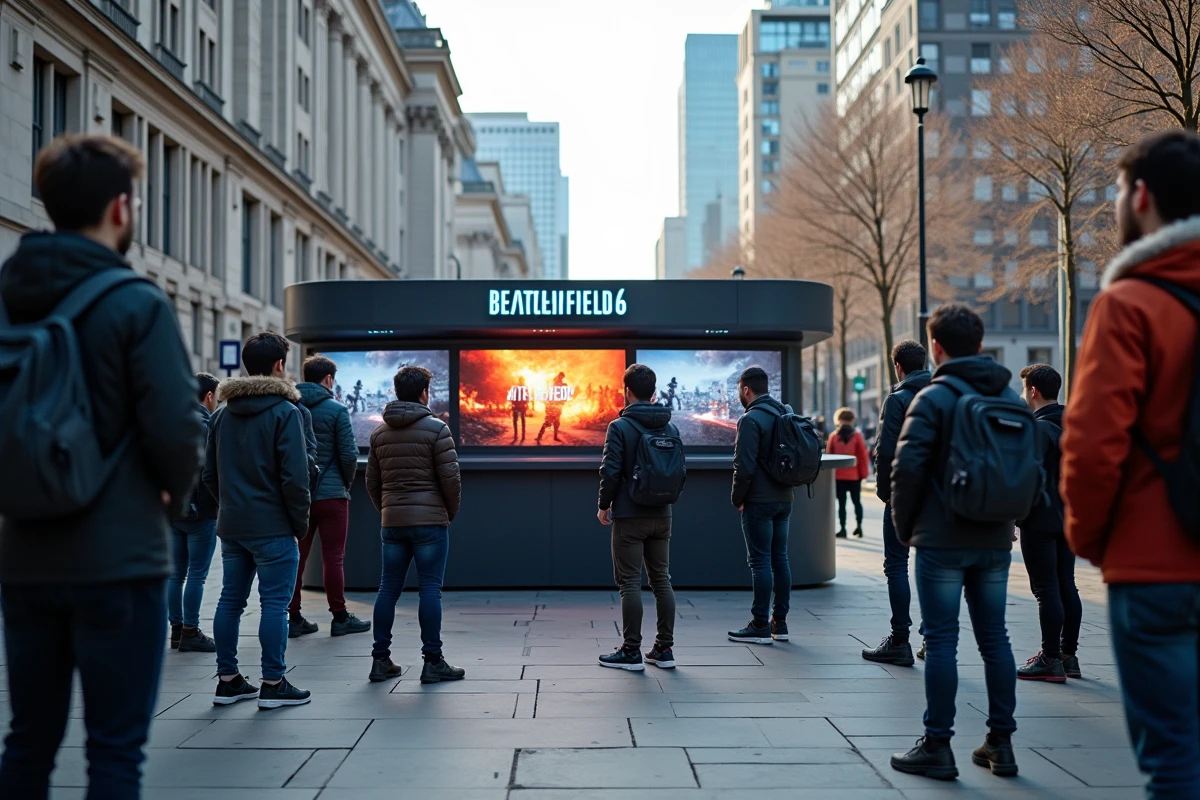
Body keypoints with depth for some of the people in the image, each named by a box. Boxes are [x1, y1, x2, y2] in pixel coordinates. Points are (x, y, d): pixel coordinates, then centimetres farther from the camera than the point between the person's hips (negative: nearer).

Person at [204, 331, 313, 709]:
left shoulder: (222, 414, 12)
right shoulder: (284, 411, -10)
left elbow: (209, 473, 14)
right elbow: (295, 476, -16)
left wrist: (229, 505, 17)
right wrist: (300, 522, -6)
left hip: (231, 524, 7)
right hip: (272, 526, -7)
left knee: (231, 599, 12)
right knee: (275, 603, -1)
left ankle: (228, 680, 18)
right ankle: (274, 684, 2)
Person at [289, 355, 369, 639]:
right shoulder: (336, 410, -8)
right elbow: (349, 455, -9)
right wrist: (347, 483, 8)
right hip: (331, 495, -4)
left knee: (297, 556, 9)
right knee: (333, 558, 2)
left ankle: (294, 618, 13)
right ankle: (340, 618, 8)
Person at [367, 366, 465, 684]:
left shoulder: (379, 432, 10)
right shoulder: (436, 428, -7)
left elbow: (372, 481, 12)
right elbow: (450, 477, -10)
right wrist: (451, 513, 4)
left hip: (392, 522, 5)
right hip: (430, 521, -5)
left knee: (388, 589, 9)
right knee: (430, 590, -2)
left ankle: (380, 660, 12)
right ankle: (433, 663, 1)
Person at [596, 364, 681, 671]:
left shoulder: (620, 427, -10)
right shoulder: (671, 428, 6)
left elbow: (611, 471, -14)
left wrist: (604, 505, -1)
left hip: (629, 517, -5)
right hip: (662, 517, 5)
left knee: (630, 582, 0)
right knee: (661, 580, 10)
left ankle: (631, 652, 2)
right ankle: (664, 649, 13)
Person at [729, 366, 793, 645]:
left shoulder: (751, 419, -15)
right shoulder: (787, 413, 11)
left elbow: (744, 467, -19)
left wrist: (738, 499, -7)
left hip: (759, 501, -8)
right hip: (784, 498, 8)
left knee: (760, 561, -4)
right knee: (780, 558, 11)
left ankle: (760, 626, 0)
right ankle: (780, 622, 16)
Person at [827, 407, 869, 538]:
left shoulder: (833, 436, -2)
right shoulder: (857, 435, -4)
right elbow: (863, 455, -4)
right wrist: (863, 473, 3)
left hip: (838, 475, 0)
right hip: (854, 475, 0)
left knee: (841, 503, 3)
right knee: (857, 501, 12)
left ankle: (843, 529, 1)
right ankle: (859, 526, 7)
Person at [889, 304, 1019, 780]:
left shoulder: (933, 398, -10)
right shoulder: (1011, 399, 8)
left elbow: (908, 467, -16)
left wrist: (904, 525, -2)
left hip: (942, 540, -5)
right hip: (995, 541, 5)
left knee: (941, 640, 0)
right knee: (994, 638, 12)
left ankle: (938, 747, 5)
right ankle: (1000, 743, 18)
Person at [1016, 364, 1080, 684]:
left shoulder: (1038, 429, -15)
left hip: (1040, 522, -9)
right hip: (1068, 519, 9)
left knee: (1047, 590, -5)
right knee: (1067, 587, 12)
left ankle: (1051, 661, -1)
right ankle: (1068, 655, 18)